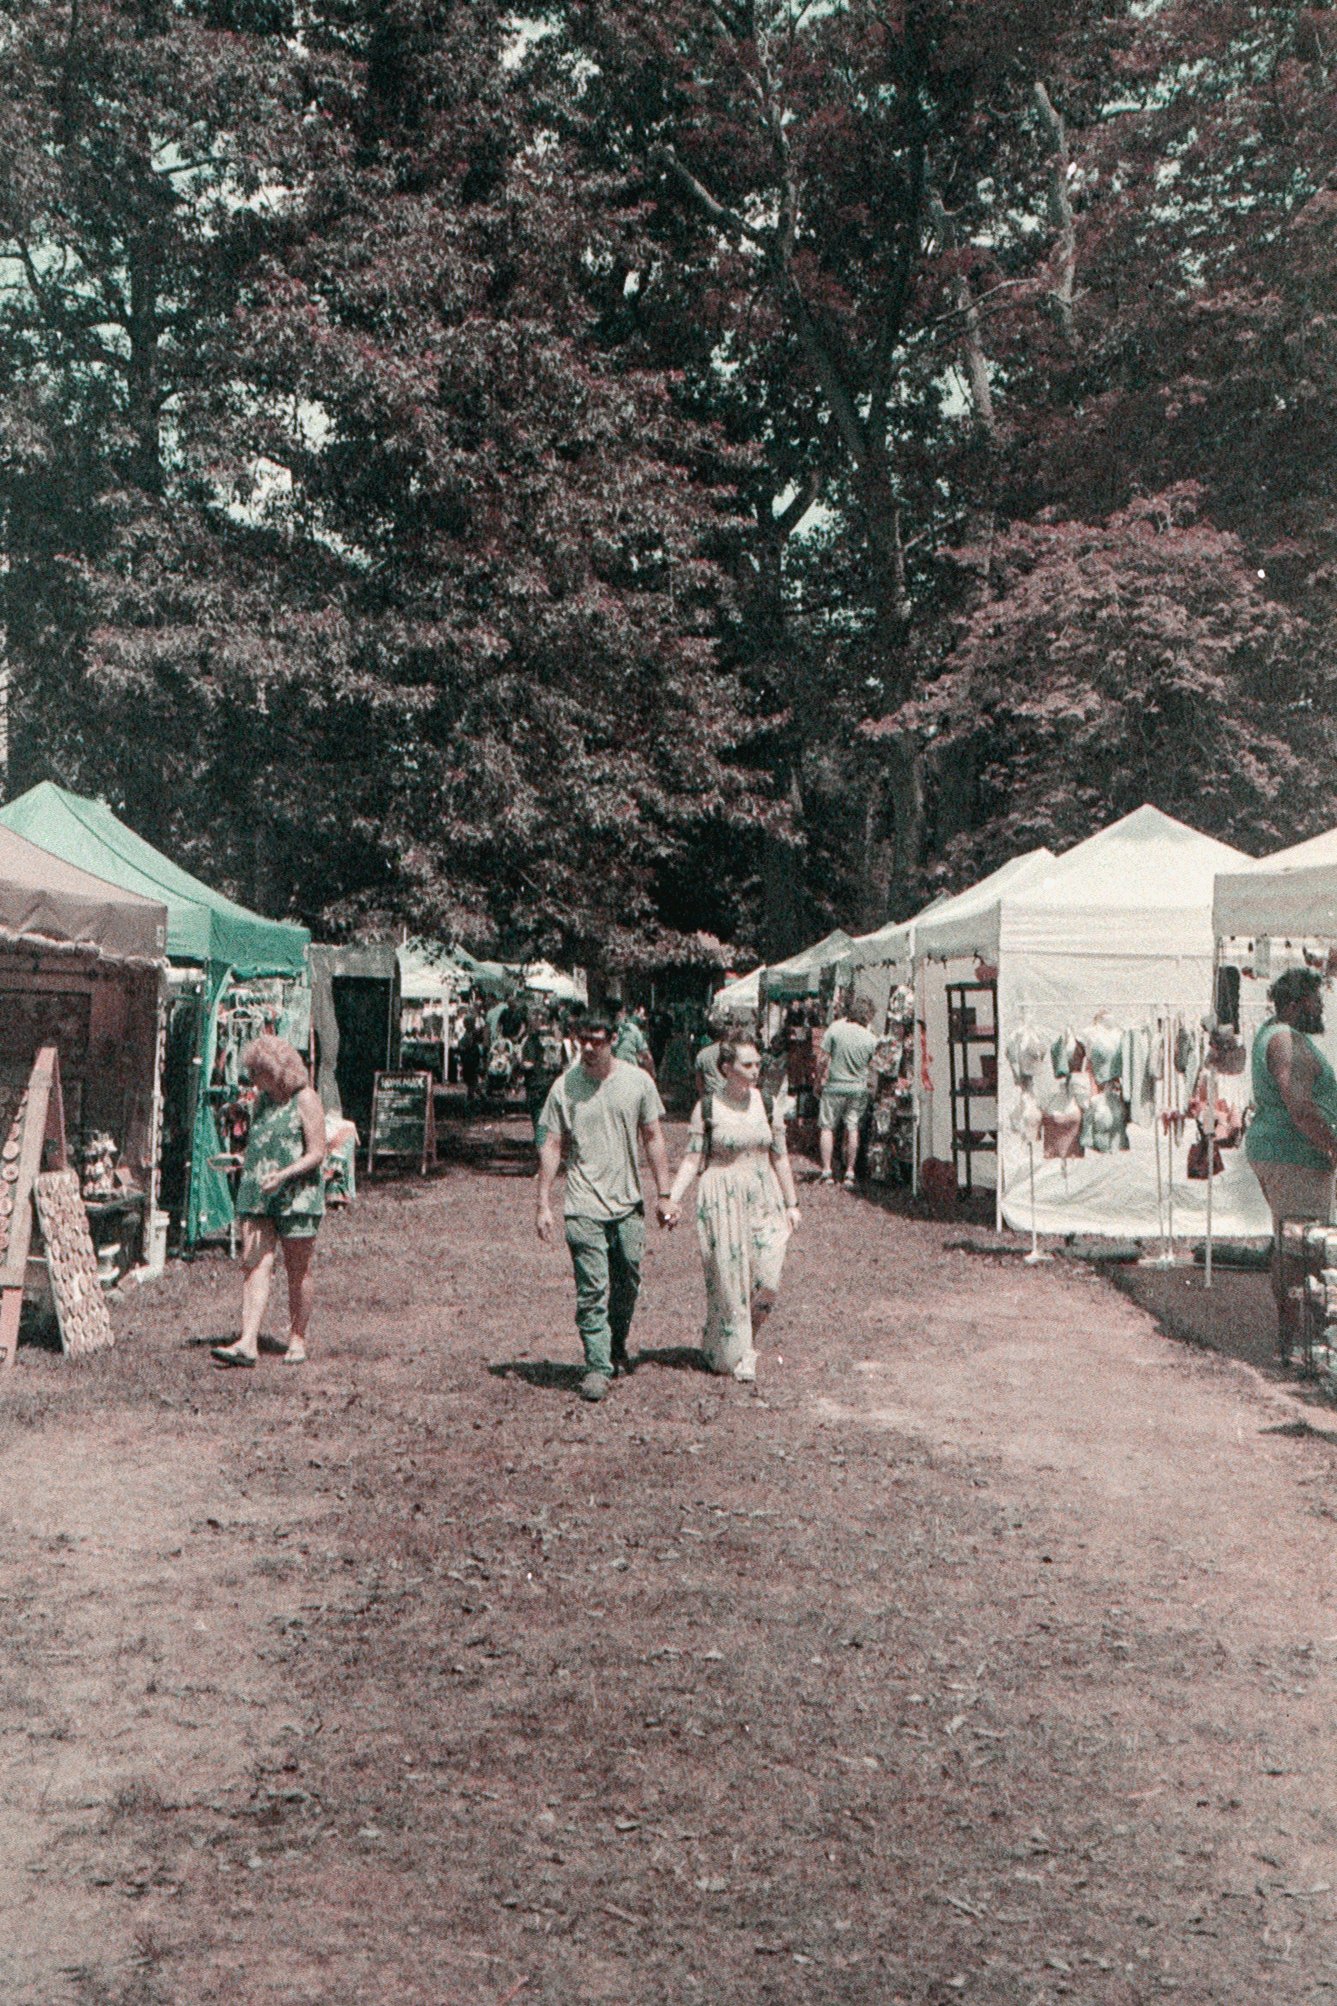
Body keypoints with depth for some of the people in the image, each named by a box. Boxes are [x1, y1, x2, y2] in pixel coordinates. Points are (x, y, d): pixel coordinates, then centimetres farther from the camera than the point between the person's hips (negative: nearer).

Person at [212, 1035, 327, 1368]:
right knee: (254, 1264, -6)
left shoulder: (305, 1100, -5)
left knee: (297, 1270, 4)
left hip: (297, 1194, -6)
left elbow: (316, 1154, -10)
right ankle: (248, 1343, -13)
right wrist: (235, 1161, 11)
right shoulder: (262, 1101, 15)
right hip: (256, 1193, 6)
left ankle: (297, 1340, 16)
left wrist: (283, 1175, -21)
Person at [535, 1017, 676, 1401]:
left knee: (627, 1286, 11)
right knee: (592, 1290, -6)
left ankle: (617, 1349, 33)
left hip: (629, 1203, 2)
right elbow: (551, 1145, 0)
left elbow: (653, 1138, 8)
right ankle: (597, 1367, 0)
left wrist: (663, 1195, 7)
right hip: (584, 1206, -2)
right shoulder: (564, 1087, -3)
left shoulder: (638, 1081, 1)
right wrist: (543, 1203, -3)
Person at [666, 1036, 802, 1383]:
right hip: (721, 1202, -3)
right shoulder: (706, 1109, -3)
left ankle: (747, 1339, 20)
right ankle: (732, 1355, 15)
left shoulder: (767, 1105, 5)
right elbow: (692, 1160, -3)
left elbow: (780, 1158, 11)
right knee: (728, 1280, 0)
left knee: (767, 1280, -4)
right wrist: (673, 1200, -13)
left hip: (764, 1200, 3)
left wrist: (791, 1203, 13)